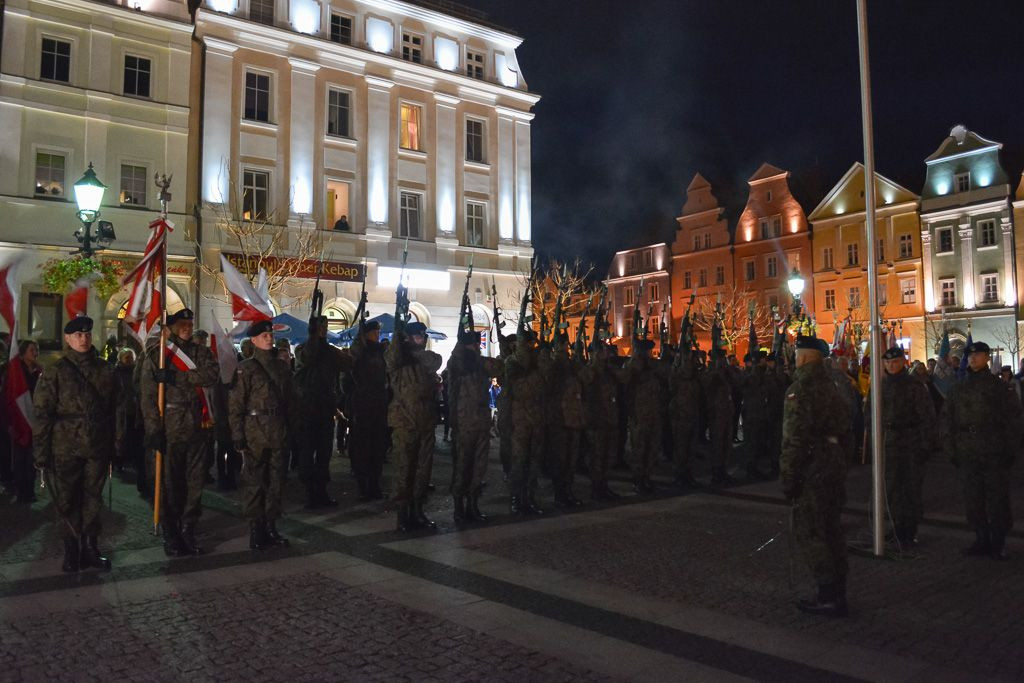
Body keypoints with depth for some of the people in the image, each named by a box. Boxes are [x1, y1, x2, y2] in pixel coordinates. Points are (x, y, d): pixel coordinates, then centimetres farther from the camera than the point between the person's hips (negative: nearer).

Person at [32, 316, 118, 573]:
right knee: (67, 501, 6)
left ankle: (90, 547, 21)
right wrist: (41, 452, -10)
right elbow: (42, 413, -6)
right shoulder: (56, 371, -4)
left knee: (93, 499, 10)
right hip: (65, 448, -2)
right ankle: (72, 550, 19)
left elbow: (114, 408, 9)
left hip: (98, 447, 3)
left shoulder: (104, 369, 6)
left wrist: (114, 444, 7)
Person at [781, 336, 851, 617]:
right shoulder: (829, 384, 13)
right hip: (835, 461, 9)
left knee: (807, 532, -2)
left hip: (813, 466, -9)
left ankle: (830, 596, 0)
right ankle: (836, 593, 25)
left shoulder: (801, 388, -16)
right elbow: (843, 425, 19)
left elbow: (795, 438, -20)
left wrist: (788, 477, -16)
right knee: (830, 528, 16)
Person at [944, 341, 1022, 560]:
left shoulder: (1000, 387, 2)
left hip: (995, 452, -4)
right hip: (967, 454, 4)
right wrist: (952, 450, 7)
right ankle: (982, 540, 16)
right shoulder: (957, 389, 13)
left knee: (997, 499, 0)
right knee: (973, 499, 6)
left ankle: (998, 542, 11)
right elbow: (949, 422, 13)